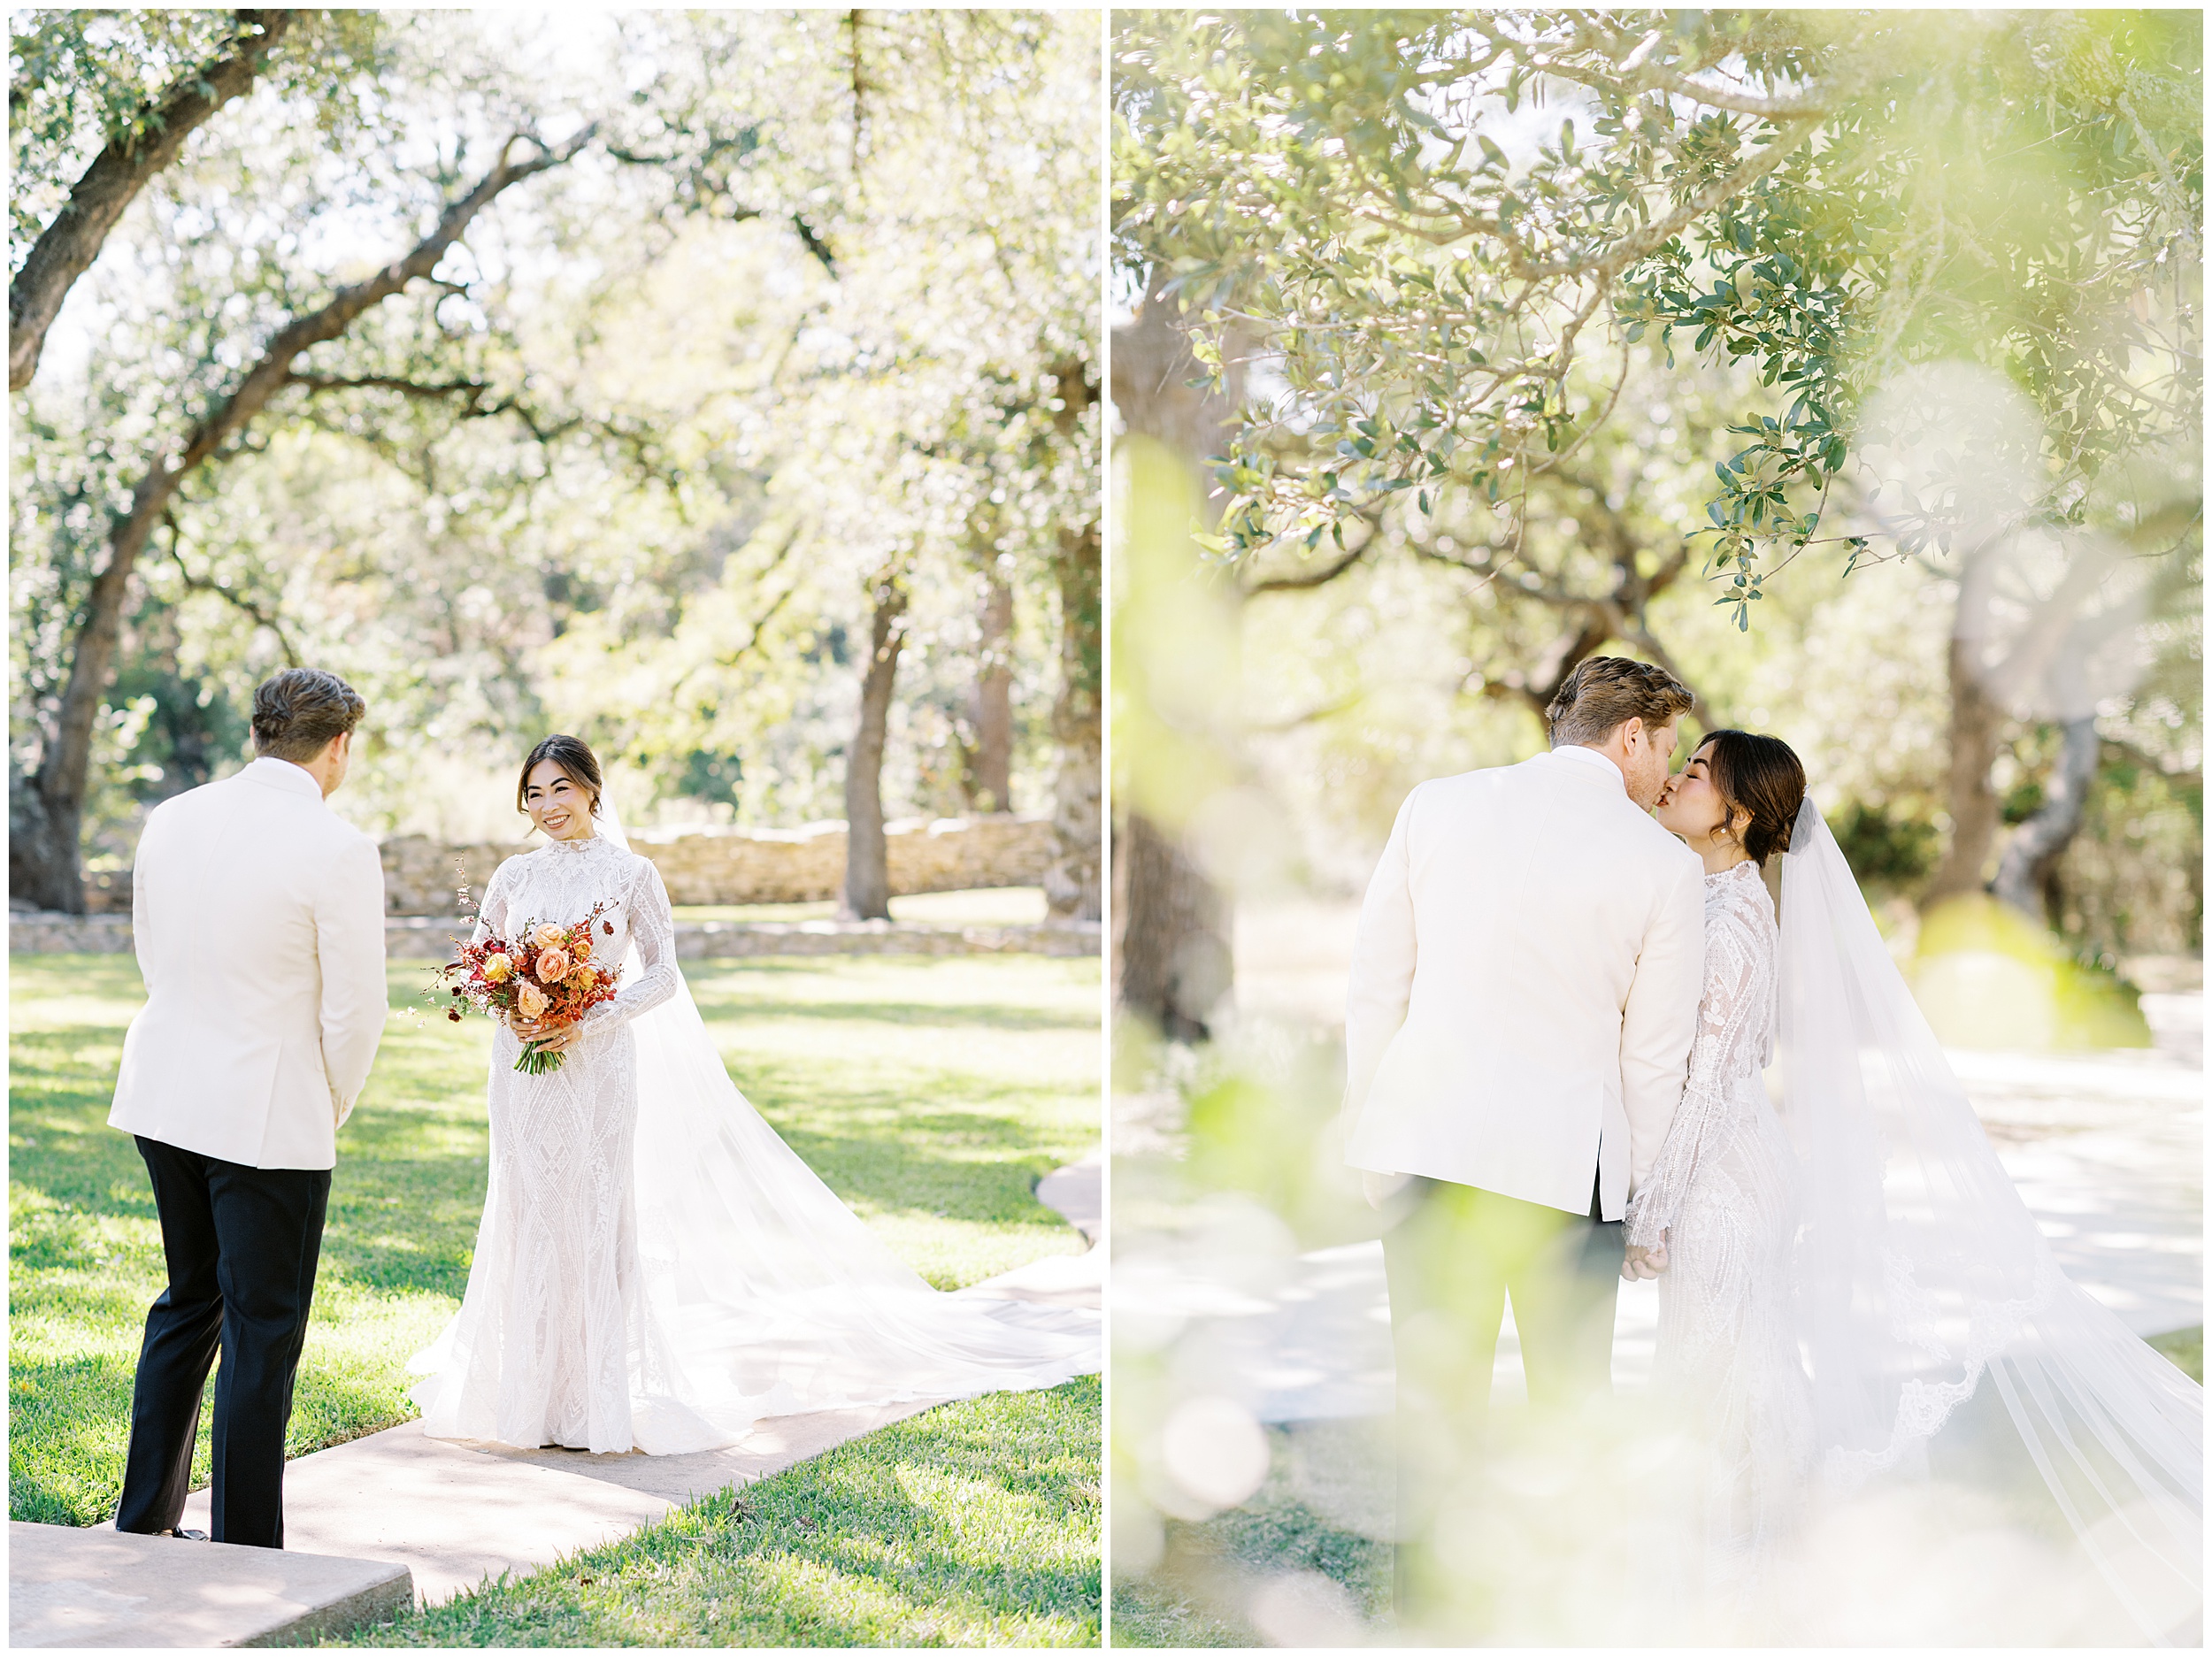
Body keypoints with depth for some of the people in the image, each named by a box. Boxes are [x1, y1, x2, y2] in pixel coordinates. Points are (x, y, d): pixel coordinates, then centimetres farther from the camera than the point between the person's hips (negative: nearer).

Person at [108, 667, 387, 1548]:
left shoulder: (170, 819, 3)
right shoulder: (339, 850, -16)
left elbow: (150, 955, 13)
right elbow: (355, 1010, -13)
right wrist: (332, 1111, 4)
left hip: (164, 1100, 7)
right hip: (270, 1117, -6)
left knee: (189, 1304, 22)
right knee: (262, 1333, 4)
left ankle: (143, 1520, 28)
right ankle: (245, 1554, 10)